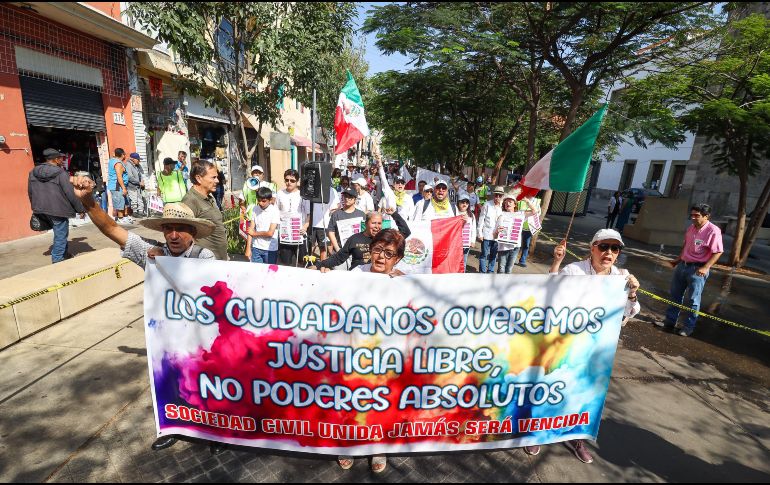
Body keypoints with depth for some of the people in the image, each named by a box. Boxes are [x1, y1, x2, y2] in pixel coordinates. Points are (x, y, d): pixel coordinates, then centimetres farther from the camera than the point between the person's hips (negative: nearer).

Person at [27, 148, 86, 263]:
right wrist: (81, 209, -7)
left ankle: (64, 253, 32)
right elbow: (70, 194, -15)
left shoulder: (33, 172, 9)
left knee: (61, 232, 22)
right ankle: (57, 260, 5)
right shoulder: (61, 173, -12)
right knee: (61, 235, 3)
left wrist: (36, 207, 24)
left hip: (41, 210, 7)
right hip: (58, 210, -7)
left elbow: (30, 192, 14)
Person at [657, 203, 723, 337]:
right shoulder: (691, 227, 6)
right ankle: (670, 321, 25)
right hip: (682, 265, 7)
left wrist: (706, 267, -24)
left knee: (692, 300, 3)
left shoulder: (713, 231, -16)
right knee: (675, 295, 14)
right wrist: (678, 260, 20)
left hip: (697, 269, -7)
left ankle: (688, 327, 17)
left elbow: (718, 252, -17)